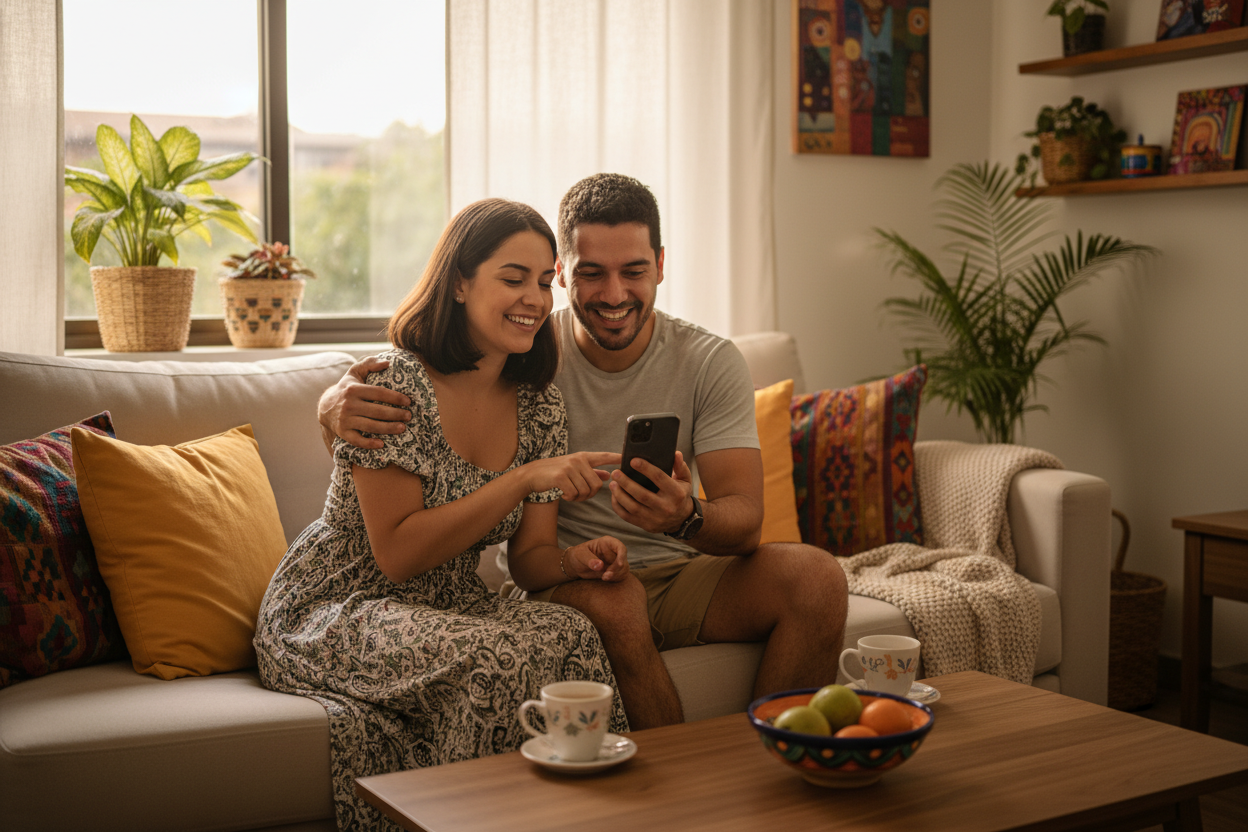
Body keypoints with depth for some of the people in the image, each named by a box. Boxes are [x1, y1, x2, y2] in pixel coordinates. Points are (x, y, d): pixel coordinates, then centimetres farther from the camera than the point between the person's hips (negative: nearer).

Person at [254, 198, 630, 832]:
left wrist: (576, 559, -20)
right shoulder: (394, 386, -17)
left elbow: (530, 555, 4)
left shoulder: (539, 405, 3)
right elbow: (398, 554, -21)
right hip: (335, 614, -5)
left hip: (449, 610, 5)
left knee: (570, 634, -25)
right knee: (495, 660, -33)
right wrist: (524, 479, -26)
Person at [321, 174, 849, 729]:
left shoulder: (711, 362, -4)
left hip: (679, 575, 2)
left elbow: (745, 520, -10)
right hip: (557, 583, -2)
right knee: (609, 594, -36)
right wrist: (340, 401, -29)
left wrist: (687, 517, -35)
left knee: (817, 576, -22)